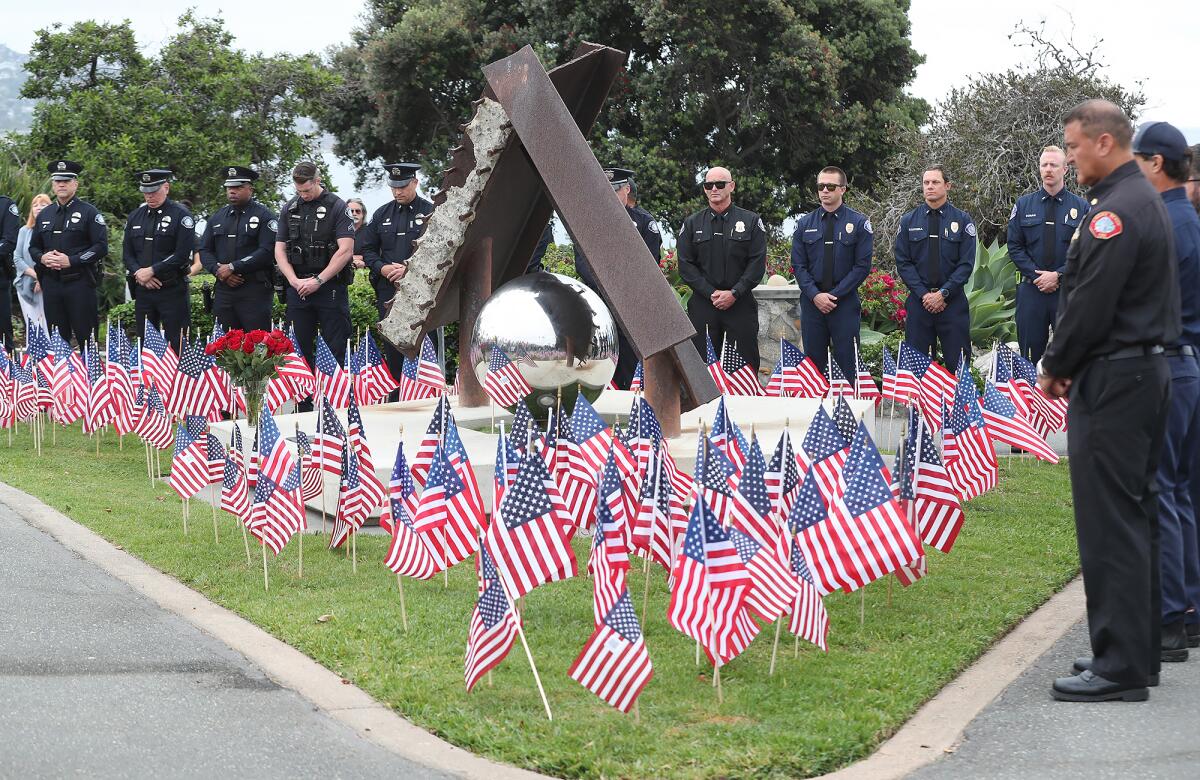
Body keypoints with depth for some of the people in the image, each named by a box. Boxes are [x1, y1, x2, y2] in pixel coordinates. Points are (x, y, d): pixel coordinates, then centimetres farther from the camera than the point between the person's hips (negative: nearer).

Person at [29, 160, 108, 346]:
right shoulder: (44, 215, 15)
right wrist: (42, 258, -4)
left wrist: (71, 260, -16)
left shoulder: (89, 212, -1)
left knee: (86, 337, -4)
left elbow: (101, 247, -8)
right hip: (51, 283, 5)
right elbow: (33, 247, 19)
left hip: (80, 283, -5)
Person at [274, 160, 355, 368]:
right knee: (300, 350, 6)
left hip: (330, 287, -4)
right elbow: (280, 250, 10)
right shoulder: (290, 209, 11)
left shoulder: (337, 207, -3)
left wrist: (318, 280, -14)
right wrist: (294, 280, -6)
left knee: (335, 351, -3)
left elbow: (345, 250, -11)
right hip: (298, 288, 4)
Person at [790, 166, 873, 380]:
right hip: (812, 303, 3)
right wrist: (815, 295, -10)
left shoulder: (859, 223, 0)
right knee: (814, 363, 6)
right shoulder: (805, 224, 8)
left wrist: (835, 295, -11)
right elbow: (798, 265, 5)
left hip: (845, 304, -3)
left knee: (847, 363, -3)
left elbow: (862, 266, -4)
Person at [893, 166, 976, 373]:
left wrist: (943, 293, -13)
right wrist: (923, 294, -9)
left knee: (957, 363, -2)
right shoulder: (909, 221, 7)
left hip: (953, 300, -2)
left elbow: (967, 263, -3)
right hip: (918, 300, 2)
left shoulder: (963, 220, 2)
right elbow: (903, 262, 3)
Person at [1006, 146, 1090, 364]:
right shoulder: (1023, 205, 8)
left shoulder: (1080, 207, 3)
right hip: (1031, 289, 2)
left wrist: (1058, 275, -12)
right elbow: (1014, 246, 5)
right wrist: (1036, 275, -7)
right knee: (1030, 354, 6)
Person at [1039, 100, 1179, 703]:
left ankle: (1119, 666, -6)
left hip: (1113, 381, -11)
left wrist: (1056, 367, -5)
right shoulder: (1144, 201, 17)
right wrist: (1065, 365, 12)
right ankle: (1136, 652, 22)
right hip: (1145, 372, 11)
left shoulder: (1116, 209, -17)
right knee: (1134, 517, 15)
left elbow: (1090, 305, -20)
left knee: (1110, 523, -8)